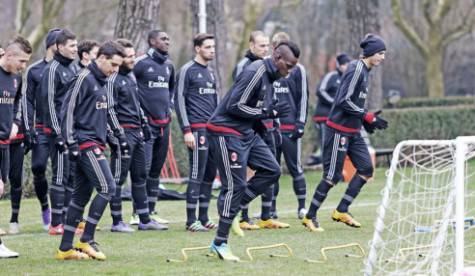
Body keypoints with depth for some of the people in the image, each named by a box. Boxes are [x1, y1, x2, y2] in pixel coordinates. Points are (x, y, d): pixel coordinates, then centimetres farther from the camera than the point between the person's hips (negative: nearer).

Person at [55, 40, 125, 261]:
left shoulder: (101, 81, 17)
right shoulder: (84, 79, -11)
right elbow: (68, 110, -15)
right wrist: (72, 143, -18)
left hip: (95, 145, 9)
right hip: (85, 144, -9)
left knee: (81, 195, 8)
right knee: (107, 187, -13)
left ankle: (65, 248, 11)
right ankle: (86, 240, -8)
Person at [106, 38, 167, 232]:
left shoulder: (131, 76, 16)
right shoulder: (112, 80, -12)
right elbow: (110, 109, -16)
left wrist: (144, 123, 21)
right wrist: (119, 135, -19)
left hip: (137, 132, 9)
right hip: (123, 132, -9)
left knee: (140, 176, 12)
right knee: (118, 178, -4)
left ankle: (145, 220, 17)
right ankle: (117, 222, 0)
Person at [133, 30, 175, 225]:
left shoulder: (168, 65, 13)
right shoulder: (141, 63, -10)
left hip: (164, 123, 8)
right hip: (146, 122, -8)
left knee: (157, 168, 11)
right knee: (144, 168, -12)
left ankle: (151, 211, 18)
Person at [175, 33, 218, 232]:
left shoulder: (210, 72, 18)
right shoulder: (188, 70, -6)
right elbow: (179, 100, -10)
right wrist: (186, 131, -15)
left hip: (214, 130, 8)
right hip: (197, 130, -8)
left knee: (210, 175, 8)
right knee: (197, 175, -8)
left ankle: (204, 218, 14)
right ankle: (191, 221, -5)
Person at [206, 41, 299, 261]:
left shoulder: (268, 77, 11)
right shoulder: (255, 73, -19)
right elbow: (234, 105, -23)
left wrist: (261, 125, 6)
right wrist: (267, 113, -18)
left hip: (246, 133, 10)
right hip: (226, 132, -10)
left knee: (271, 170, 6)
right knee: (235, 185, -9)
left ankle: (230, 207, 8)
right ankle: (220, 243, -2)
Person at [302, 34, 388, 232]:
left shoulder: (365, 71, 12)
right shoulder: (356, 69, -16)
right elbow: (344, 101, -22)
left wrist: (365, 120, 8)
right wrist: (368, 117, -19)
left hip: (353, 132, 9)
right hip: (339, 130, -9)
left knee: (366, 169, 2)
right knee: (333, 175, -6)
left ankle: (341, 211, 9)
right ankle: (310, 217, 5)